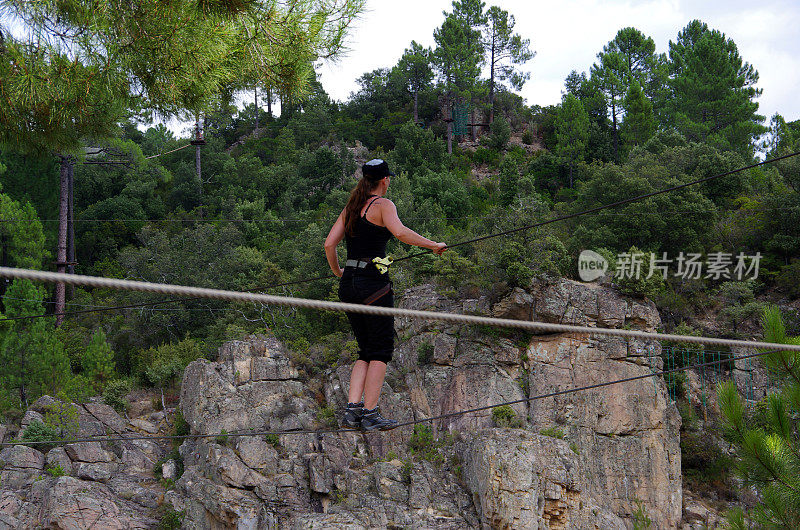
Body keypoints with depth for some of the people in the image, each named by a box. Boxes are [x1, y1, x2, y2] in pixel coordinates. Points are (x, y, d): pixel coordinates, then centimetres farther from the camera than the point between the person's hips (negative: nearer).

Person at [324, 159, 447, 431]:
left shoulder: (350, 207, 16)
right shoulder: (382, 205, -4)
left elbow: (329, 244, 12)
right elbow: (400, 232, -23)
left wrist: (337, 272, 26)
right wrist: (433, 245, -17)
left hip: (348, 285, 7)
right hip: (373, 283, -7)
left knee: (366, 352, 14)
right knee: (381, 350, 0)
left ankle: (352, 409, 4)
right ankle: (370, 414, -2)